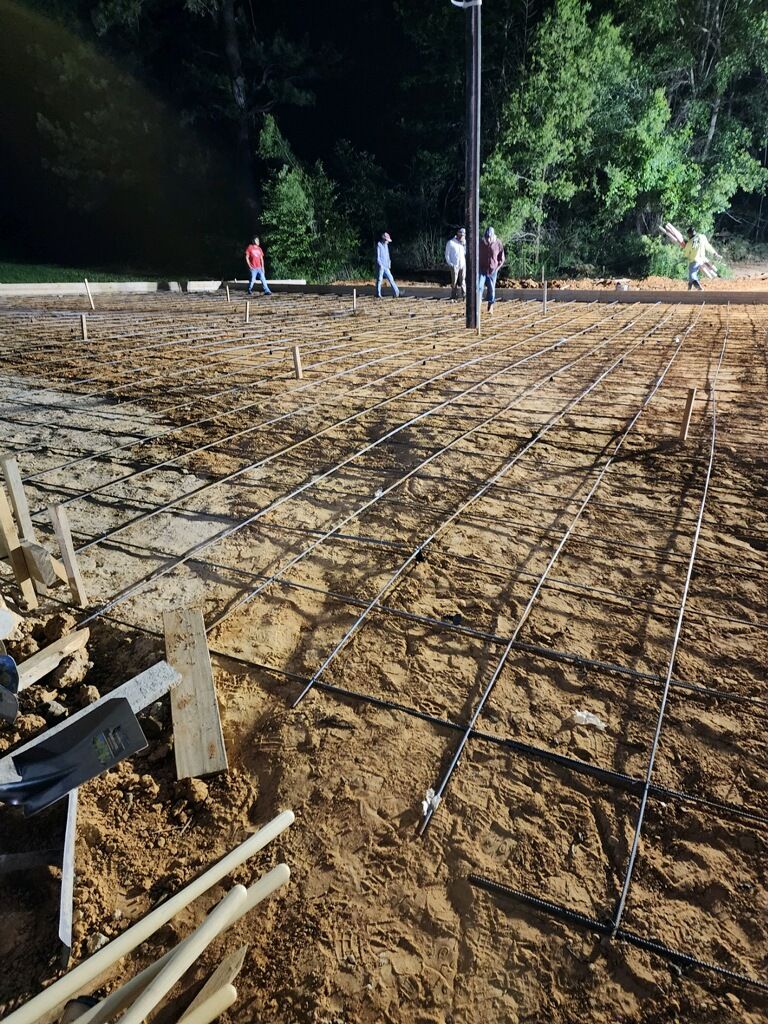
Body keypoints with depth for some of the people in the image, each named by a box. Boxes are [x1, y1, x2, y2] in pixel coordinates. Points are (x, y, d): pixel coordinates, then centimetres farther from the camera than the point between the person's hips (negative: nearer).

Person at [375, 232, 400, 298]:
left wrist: (389, 264, 13)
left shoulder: (386, 245, 15)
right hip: (380, 266, -7)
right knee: (379, 280, -2)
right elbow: (377, 256, -14)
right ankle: (378, 295, 4)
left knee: (391, 278, 2)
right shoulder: (379, 245, -9)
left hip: (386, 267, 7)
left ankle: (396, 292, 0)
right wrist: (380, 265, -19)